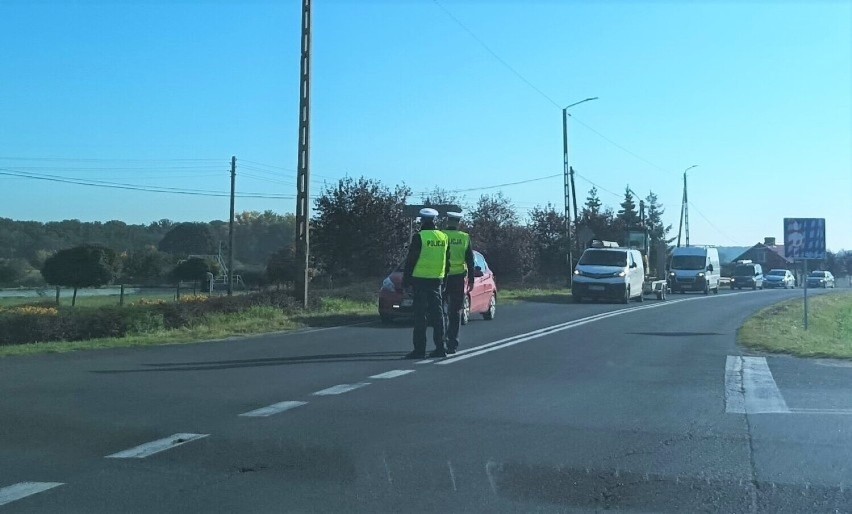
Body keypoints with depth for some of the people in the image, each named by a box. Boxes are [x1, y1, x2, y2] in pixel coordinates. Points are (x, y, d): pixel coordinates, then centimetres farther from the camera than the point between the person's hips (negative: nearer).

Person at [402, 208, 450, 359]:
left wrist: (406, 279, 0)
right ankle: (441, 347, 9)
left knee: (420, 315, -2)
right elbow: (447, 261, 15)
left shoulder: (419, 237, -9)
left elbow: (410, 260, -8)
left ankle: (419, 349, -3)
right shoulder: (443, 237, 9)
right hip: (437, 280, 5)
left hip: (420, 280, -5)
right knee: (437, 314, 9)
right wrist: (443, 280, 22)